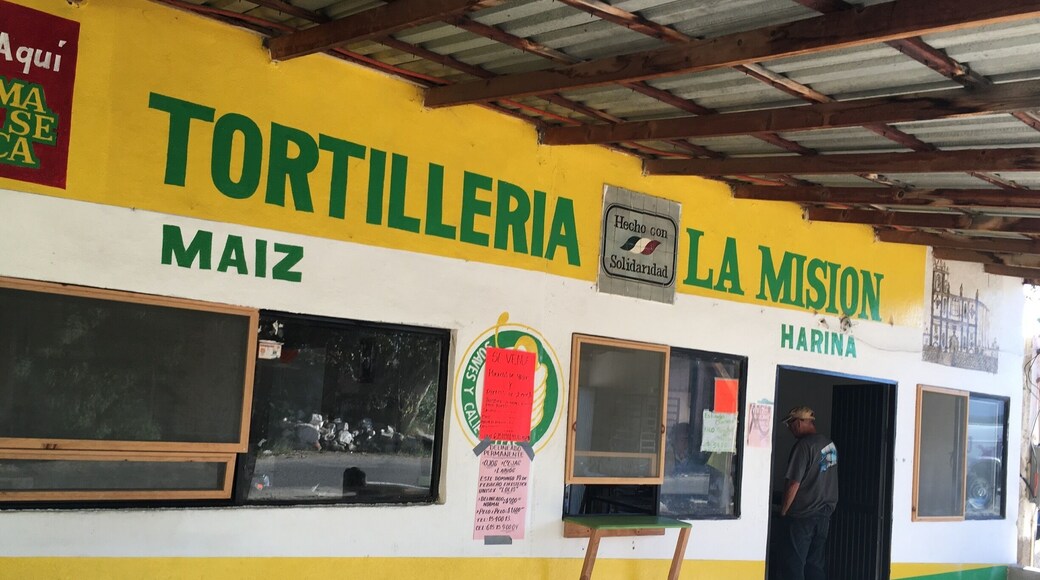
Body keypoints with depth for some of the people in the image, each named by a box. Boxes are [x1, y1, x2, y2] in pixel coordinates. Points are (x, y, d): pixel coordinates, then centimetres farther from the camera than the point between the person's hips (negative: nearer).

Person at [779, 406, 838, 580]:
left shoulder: (804, 445, -16)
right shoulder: (830, 443, 8)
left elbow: (794, 483, -17)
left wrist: (783, 510, -7)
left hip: (802, 516, -8)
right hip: (824, 514, 8)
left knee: (793, 565, -2)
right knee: (816, 564, 12)